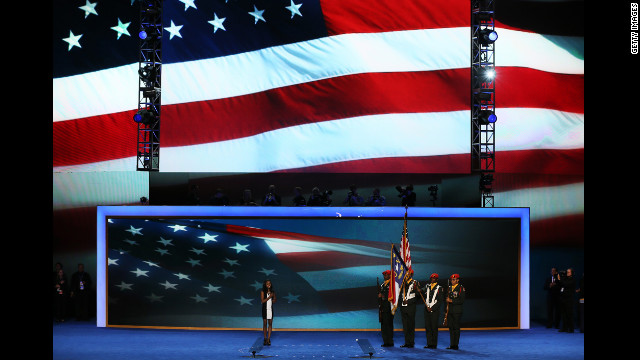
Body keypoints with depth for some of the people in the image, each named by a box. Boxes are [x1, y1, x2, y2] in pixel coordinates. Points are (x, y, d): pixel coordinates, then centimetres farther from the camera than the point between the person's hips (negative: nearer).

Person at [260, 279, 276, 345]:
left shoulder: (273, 292, 5)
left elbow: (274, 301, 11)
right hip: (265, 309, -2)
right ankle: (265, 339, 11)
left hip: (271, 309, 2)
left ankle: (268, 339, 0)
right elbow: (262, 301, -11)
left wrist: (273, 300, -12)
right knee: (265, 324, 3)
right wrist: (269, 297, -18)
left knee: (270, 323, -1)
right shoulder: (263, 292, -3)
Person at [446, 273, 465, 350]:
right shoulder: (449, 288, 15)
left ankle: (456, 345, 0)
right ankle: (451, 344, 11)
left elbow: (462, 300, -11)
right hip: (449, 311, 6)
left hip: (457, 311, -6)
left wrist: (452, 301, -15)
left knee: (456, 328, -3)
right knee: (451, 328, 6)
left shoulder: (461, 288, -4)